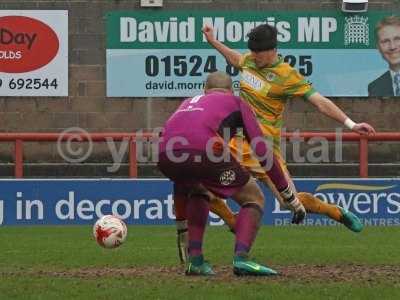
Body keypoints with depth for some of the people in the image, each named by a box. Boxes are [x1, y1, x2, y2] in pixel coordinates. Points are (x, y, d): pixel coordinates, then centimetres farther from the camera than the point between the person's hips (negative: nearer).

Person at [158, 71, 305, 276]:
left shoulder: (189, 102, 40)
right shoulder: (236, 103, 28)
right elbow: (263, 153, 17)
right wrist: (290, 198, 20)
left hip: (165, 155, 5)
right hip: (202, 150, -5)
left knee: (198, 192, 36)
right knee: (254, 198, 14)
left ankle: (195, 259, 20)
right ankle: (241, 257, -10)